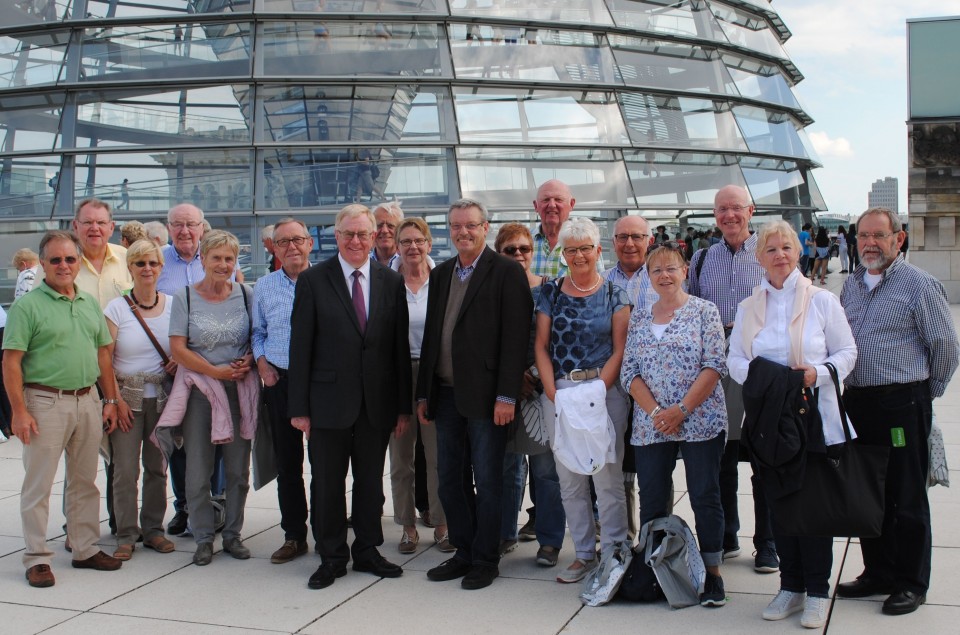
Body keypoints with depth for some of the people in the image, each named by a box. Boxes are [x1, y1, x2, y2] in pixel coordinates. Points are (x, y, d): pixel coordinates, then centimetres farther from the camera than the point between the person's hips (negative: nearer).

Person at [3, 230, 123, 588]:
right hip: (45, 402, -5)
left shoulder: (91, 304, 11)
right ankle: (37, 558, 10)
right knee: (38, 484, 2)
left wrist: (110, 401, 10)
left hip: (87, 402, 6)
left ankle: (86, 549, 23)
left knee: (85, 481, 13)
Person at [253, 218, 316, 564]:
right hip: (280, 381, 3)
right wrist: (262, 364, 3)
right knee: (287, 462, 9)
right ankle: (294, 535, 20)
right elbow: (258, 333, 18)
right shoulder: (264, 287, 10)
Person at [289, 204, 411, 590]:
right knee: (327, 483, 7)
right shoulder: (313, 281, -2)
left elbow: (400, 346, 5)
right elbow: (301, 347, -3)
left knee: (371, 481, 12)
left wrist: (403, 405, 3)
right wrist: (298, 406, -7)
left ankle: (367, 551, 27)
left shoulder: (391, 282, 5)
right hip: (329, 400, -2)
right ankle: (332, 557, 21)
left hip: (377, 401, 2)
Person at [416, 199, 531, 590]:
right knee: (450, 479, 11)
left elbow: (516, 338, -11)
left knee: (487, 481, 3)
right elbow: (430, 335, 16)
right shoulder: (440, 275, 14)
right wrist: (424, 393, 12)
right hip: (446, 394, 6)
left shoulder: (506, 273, -6)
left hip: (484, 395, -6)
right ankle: (463, 553, 24)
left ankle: (485, 561, 15)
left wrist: (506, 396, -16)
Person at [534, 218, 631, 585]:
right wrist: (553, 392, -6)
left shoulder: (614, 294, 3)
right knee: (569, 479, 8)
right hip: (559, 393, 3)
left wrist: (597, 390, -13)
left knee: (608, 476, -3)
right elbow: (541, 346, 6)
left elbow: (620, 349, -2)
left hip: (605, 391, -3)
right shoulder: (551, 293, 9)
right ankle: (584, 554, 19)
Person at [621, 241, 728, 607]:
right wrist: (655, 411, -10)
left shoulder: (704, 311, 0)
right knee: (651, 502, 8)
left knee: (705, 498, 1)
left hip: (700, 422, -3)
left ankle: (712, 572, 13)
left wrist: (681, 410, -15)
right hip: (650, 426, 4)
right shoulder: (639, 319, 11)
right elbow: (629, 372, 5)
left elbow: (714, 366, -8)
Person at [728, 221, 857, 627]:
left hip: (816, 417, -3)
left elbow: (847, 352, 2)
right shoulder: (748, 307, 10)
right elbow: (735, 360, 8)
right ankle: (791, 586, 20)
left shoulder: (822, 301, 2)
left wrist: (818, 373, -16)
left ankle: (817, 592, 12)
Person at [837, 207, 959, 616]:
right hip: (857, 402, 6)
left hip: (902, 405, -6)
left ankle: (911, 584, 13)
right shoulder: (851, 285, 12)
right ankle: (878, 573, 26)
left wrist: (926, 392, 3)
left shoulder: (919, 284, -7)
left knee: (906, 498, 1)